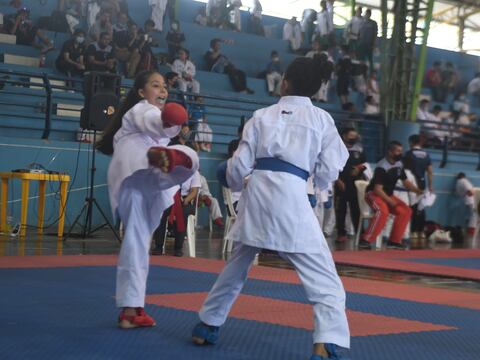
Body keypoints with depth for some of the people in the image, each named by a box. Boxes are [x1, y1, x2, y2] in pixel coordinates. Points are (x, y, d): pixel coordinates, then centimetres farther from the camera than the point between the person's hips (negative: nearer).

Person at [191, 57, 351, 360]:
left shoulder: (262, 116, 12)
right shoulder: (322, 119, 6)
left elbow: (239, 166, 10)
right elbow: (328, 172, 4)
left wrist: (234, 184, 32)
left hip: (257, 194, 4)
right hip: (292, 197, -4)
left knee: (236, 269, 26)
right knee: (325, 282, -3)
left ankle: (207, 326, 40)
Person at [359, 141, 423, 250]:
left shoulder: (399, 165, 1)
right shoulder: (382, 167, -24)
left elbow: (406, 182, 12)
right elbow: (377, 189, -26)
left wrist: (418, 191, -3)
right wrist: (390, 201, -25)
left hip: (388, 195, 9)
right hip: (373, 194, -8)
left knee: (406, 211, -4)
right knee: (383, 211, -35)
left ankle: (394, 241, 4)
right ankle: (365, 240, -30)